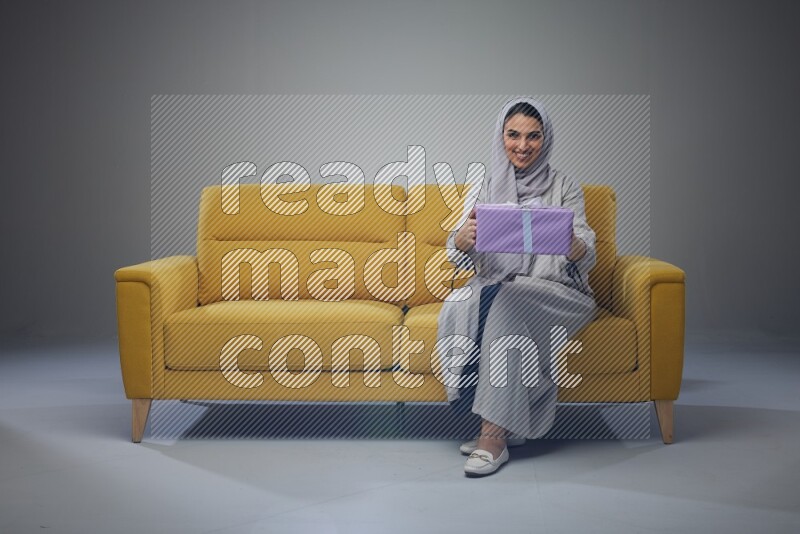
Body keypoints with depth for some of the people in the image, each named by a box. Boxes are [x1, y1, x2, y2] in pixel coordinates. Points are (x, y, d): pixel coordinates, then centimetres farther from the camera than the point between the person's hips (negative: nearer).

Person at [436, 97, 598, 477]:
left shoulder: (565, 188, 4)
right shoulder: (488, 188, 11)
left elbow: (587, 260, -7)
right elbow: (457, 256, 0)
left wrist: (570, 240, -31)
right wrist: (463, 238, -25)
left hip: (555, 292, -2)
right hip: (494, 286, 3)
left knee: (505, 301, -34)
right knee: (456, 308, -30)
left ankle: (493, 434, -31)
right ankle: (502, 426, -22)